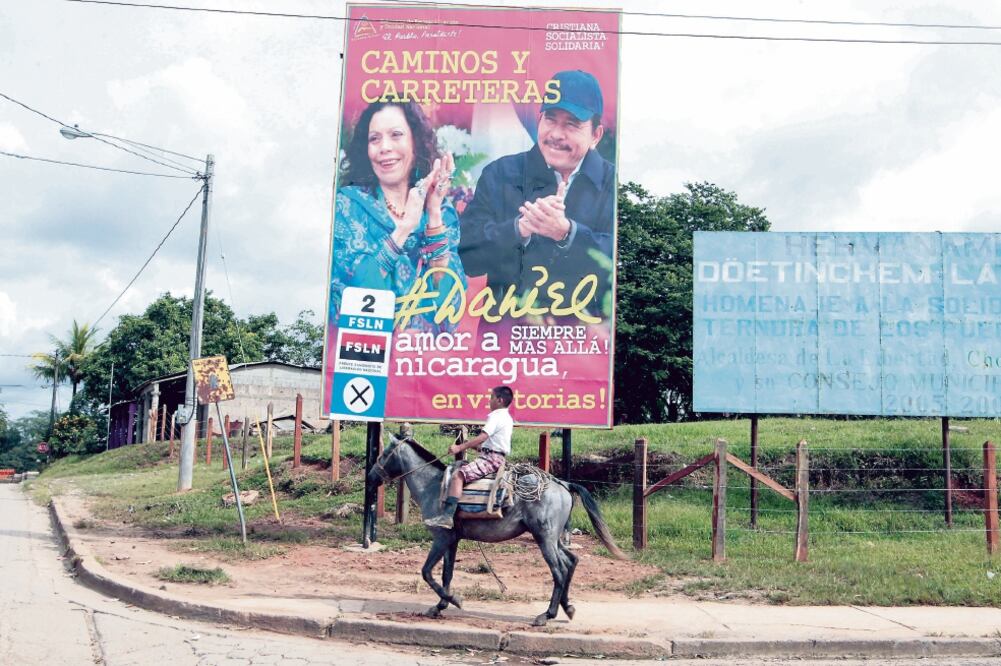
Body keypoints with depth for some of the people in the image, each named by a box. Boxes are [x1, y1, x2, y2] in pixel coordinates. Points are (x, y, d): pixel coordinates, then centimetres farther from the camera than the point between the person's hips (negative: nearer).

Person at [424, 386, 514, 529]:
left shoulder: (496, 416, -10)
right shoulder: (507, 418, 21)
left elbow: (482, 437, -22)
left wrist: (460, 447, -20)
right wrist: (470, 445, 18)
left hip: (491, 458, -11)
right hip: (497, 458, 11)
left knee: (458, 475, -23)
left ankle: (447, 516, -35)